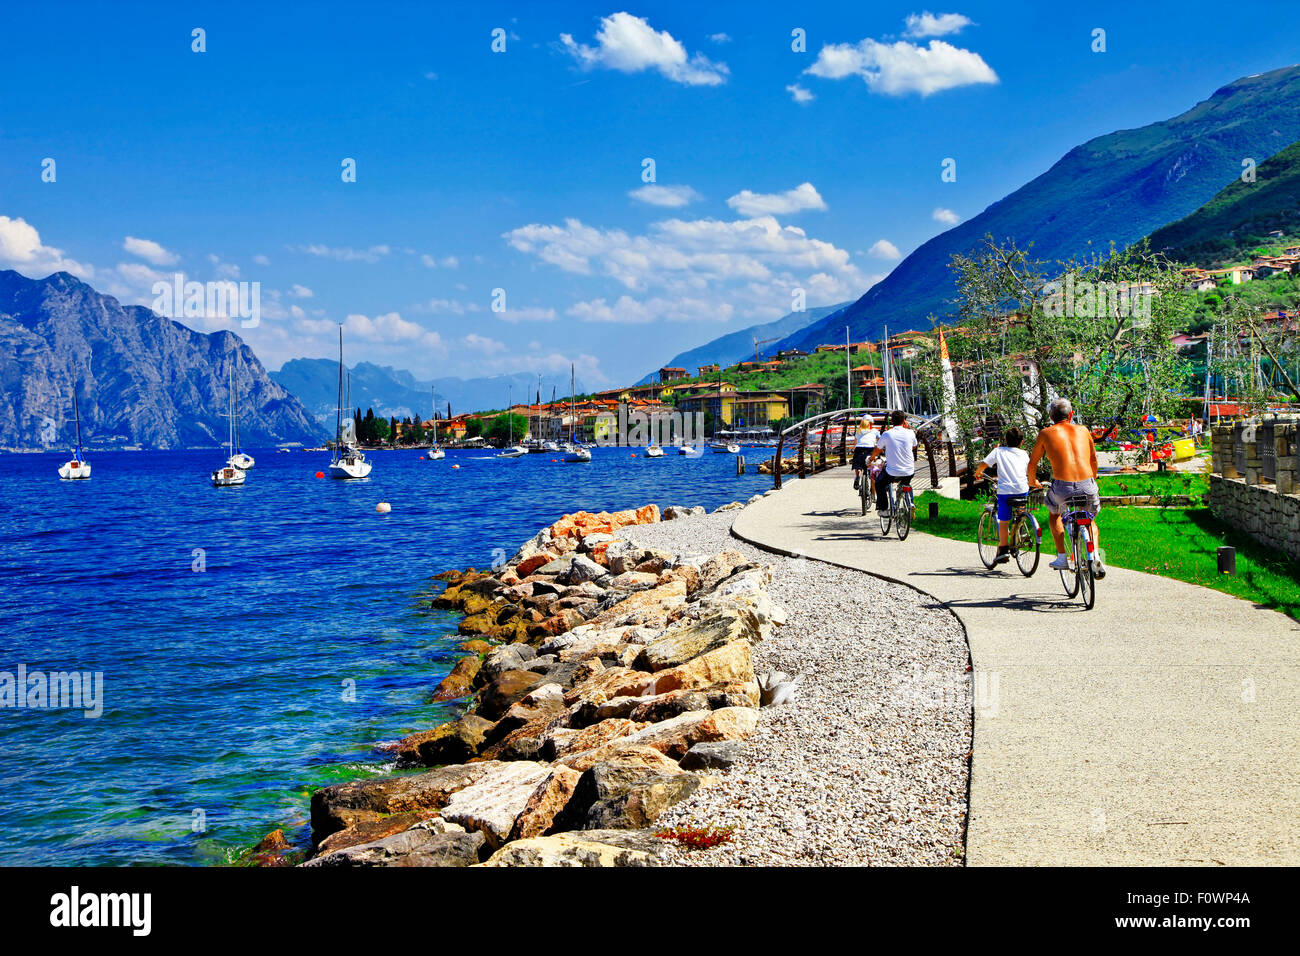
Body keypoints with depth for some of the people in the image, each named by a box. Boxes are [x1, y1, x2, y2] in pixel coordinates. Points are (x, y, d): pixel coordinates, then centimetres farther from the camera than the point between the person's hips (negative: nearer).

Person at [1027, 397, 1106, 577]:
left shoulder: (1046, 433, 10)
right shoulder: (1083, 430, 17)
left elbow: (1032, 463, 18)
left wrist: (1032, 482, 39)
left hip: (1063, 488, -2)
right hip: (1087, 486, 2)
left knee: (1053, 514, 32)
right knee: (1090, 521, 30)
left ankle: (1062, 558, 23)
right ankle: (1096, 554, 4)